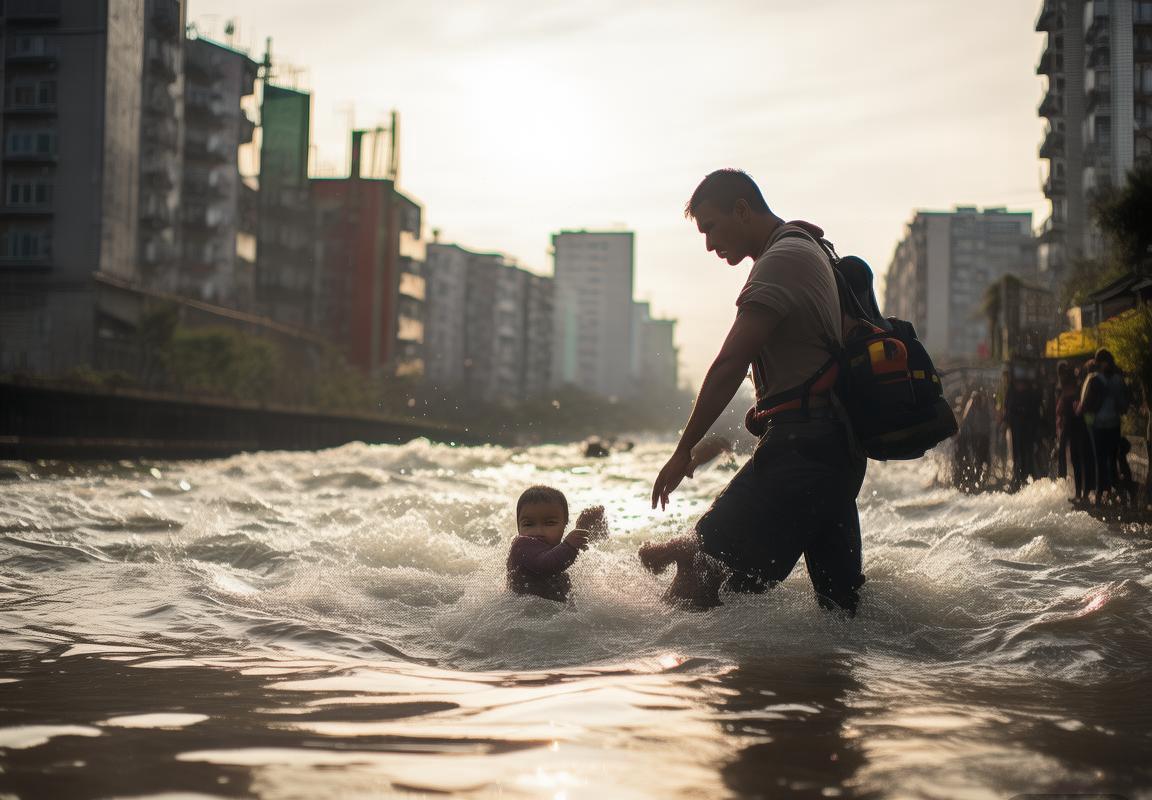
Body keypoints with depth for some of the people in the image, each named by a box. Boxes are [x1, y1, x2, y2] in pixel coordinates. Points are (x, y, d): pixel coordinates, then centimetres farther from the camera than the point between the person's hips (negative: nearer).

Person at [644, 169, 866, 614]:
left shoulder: (781, 260, -12)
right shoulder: (811, 252, 21)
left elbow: (731, 364, -18)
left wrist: (684, 451, -13)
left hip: (800, 440, -10)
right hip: (839, 445, 11)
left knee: (704, 558, -12)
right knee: (840, 597, 14)